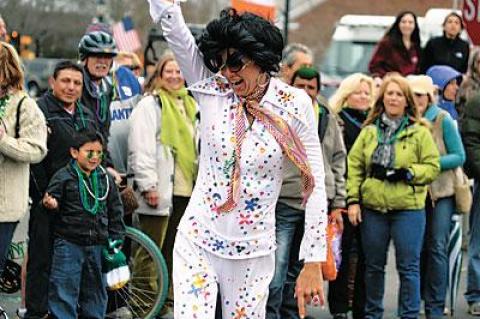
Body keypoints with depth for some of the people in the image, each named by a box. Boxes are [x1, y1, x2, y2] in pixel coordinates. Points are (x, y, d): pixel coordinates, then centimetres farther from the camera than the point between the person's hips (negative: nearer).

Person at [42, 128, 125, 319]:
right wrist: (50, 204, -31)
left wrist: (115, 240, 6)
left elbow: (115, 212, 11)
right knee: (64, 289, -5)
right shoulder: (64, 177, -6)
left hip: (98, 245, 4)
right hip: (69, 242, -4)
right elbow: (52, 198, -7)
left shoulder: (106, 179, 7)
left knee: (95, 289, 13)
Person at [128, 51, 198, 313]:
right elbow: (141, 149, -13)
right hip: (160, 190, -7)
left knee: (175, 245, 11)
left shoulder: (189, 105, 19)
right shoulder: (150, 105, -5)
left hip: (186, 188, 7)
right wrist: (148, 185, -18)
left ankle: (169, 293, 18)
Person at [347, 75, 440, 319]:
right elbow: (354, 166, 7)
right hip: (372, 207, 3)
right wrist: (353, 199, -2)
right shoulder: (369, 132, 9)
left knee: (408, 267, -1)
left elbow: (433, 167, 1)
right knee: (373, 266, 11)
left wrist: (409, 173, -14)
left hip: (408, 208, -3)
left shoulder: (419, 133, 2)